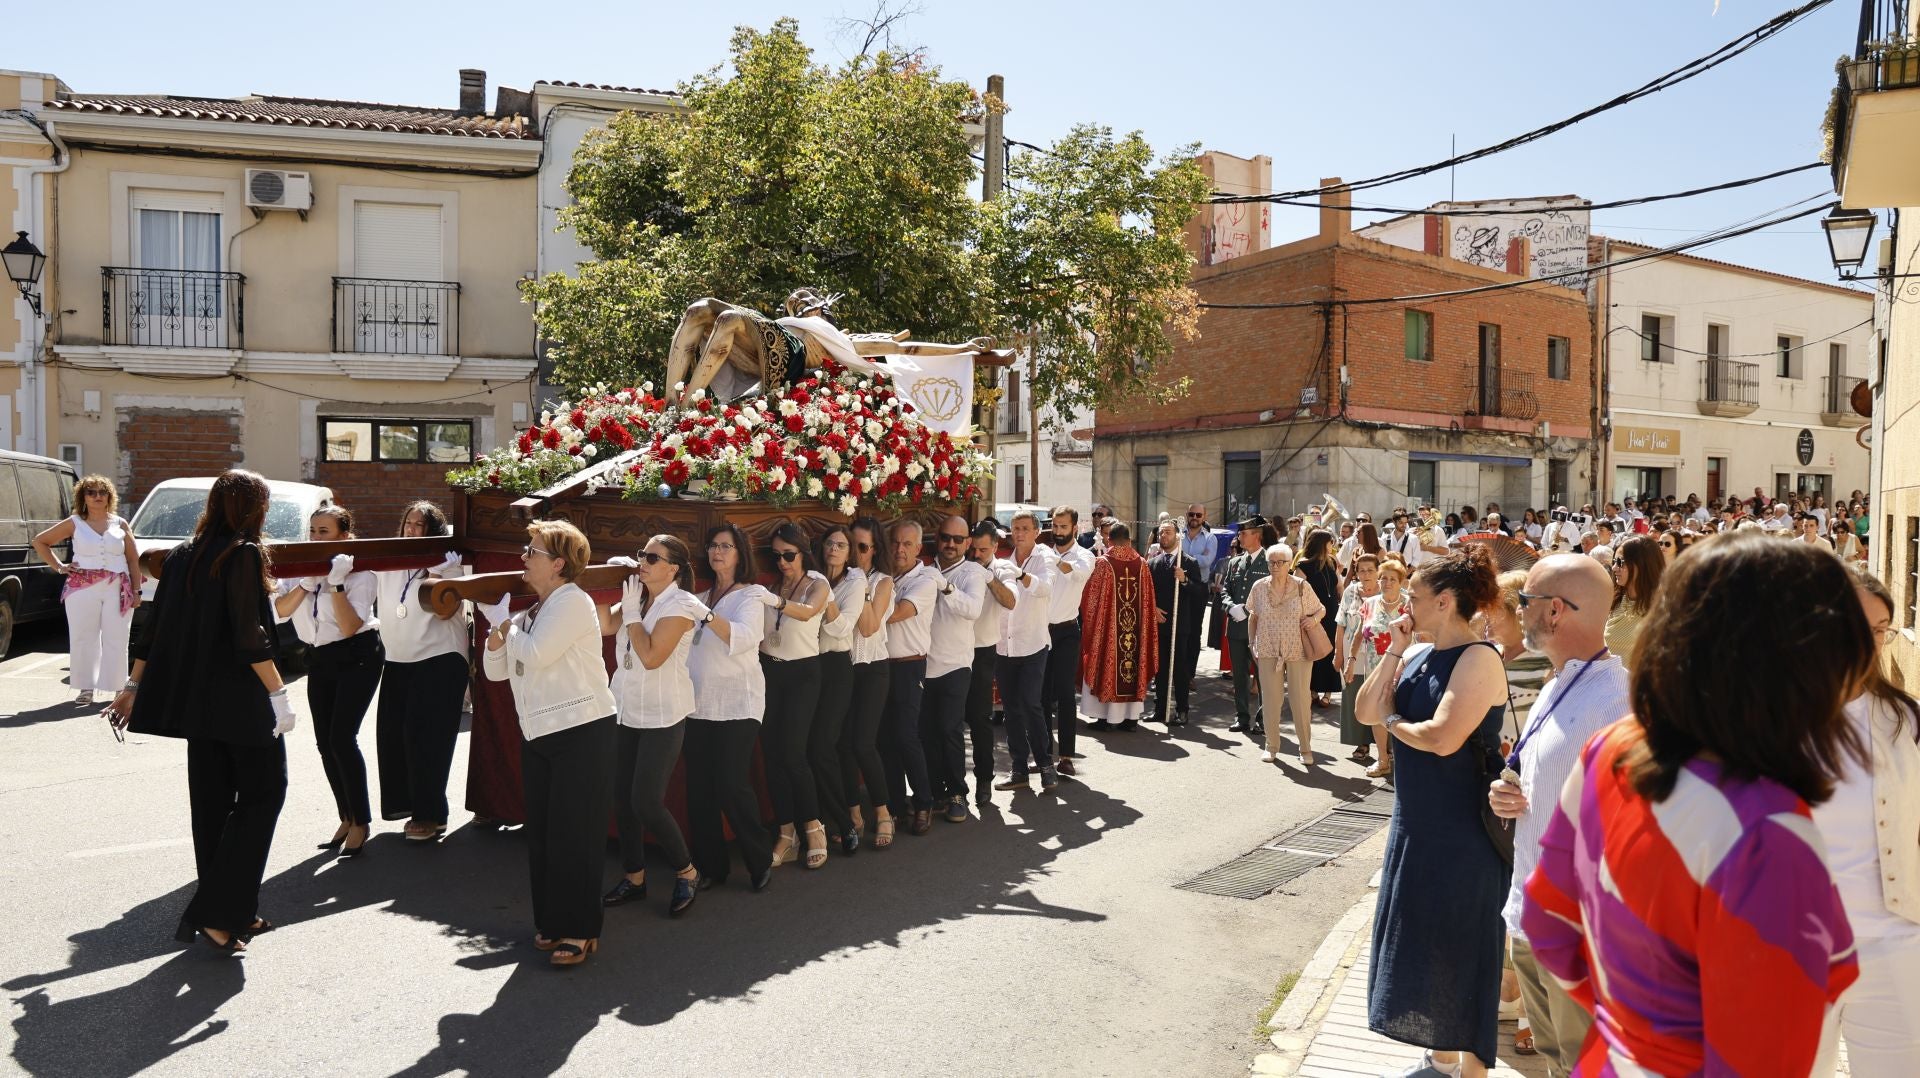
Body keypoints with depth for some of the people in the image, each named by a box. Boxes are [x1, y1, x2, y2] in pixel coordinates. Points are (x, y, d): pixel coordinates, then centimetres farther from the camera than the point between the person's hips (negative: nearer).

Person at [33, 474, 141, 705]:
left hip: (117, 590, 0)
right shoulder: (74, 524, 7)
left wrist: (136, 591, 3)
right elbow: (40, 541, 16)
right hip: (82, 588, 0)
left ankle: (117, 687, 4)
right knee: (83, 638, 0)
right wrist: (59, 567, 5)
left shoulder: (120, 525, 10)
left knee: (116, 640, -1)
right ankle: (86, 687, 8)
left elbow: (133, 560, 10)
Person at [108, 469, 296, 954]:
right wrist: (278, 693, -16)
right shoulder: (244, 553, -13)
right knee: (262, 796, 2)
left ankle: (235, 913, 20)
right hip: (242, 700, -8)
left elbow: (153, 629, 12)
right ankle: (215, 914, -5)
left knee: (211, 801, 12)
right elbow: (249, 635, -19)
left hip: (195, 697, 8)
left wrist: (134, 687, 19)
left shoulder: (183, 555, 9)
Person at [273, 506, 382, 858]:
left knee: (342, 737, -14)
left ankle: (361, 822, -3)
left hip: (357, 657, -6)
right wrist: (306, 584, -22)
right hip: (319, 658, 6)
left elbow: (349, 627, -21)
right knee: (325, 741, 7)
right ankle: (346, 818, 20)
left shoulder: (358, 573, -14)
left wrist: (336, 585, -27)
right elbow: (280, 611, -9)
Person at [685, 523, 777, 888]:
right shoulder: (700, 597, 14)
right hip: (698, 705, 5)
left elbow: (745, 637, -23)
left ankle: (760, 860, 10)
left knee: (731, 787, -8)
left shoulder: (750, 596, -2)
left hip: (736, 705, -5)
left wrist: (706, 614, -33)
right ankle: (710, 865, 18)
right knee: (699, 788, 5)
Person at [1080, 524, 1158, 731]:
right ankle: (1132, 716, 13)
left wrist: (1087, 619, 14)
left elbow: (1089, 598, -4)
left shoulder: (1102, 563, -10)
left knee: (1108, 666, 5)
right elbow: (1147, 600, 5)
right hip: (1135, 627, 3)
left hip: (1107, 627, -3)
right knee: (1133, 664, 11)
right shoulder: (1141, 564, 0)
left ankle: (1107, 716, 6)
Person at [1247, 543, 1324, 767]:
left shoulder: (1302, 586, -5)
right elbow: (1253, 617, 9)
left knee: (1300, 700, 2)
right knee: (1270, 699, 7)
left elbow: (1320, 610, 6)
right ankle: (1272, 746, 21)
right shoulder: (1259, 587, 0)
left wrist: (1313, 618, -16)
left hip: (1298, 651, -2)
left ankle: (1305, 748, 16)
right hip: (1268, 651, 2)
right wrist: (1252, 645, 6)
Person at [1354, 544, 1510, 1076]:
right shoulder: (1417, 654, 6)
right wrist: (1393, 652, -6)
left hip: (1463, 830, -9)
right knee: (1422, 942, 19)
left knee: (1460, 952, 5)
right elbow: (1366, 711, 1)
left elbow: (1442, 738, -28)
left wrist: (1391, 719, -10)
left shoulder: (1479, 658, -19)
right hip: (1416, 821, 9)